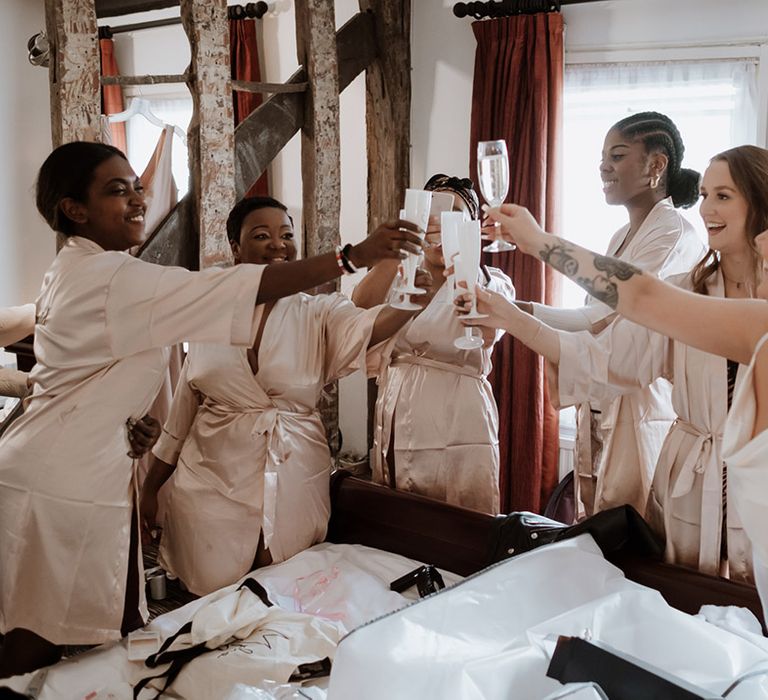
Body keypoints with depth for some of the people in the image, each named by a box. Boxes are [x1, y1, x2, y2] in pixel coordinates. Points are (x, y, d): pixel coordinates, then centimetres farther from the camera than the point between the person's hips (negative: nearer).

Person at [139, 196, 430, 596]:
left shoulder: (318, 315, -2)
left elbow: (370, 326, -24)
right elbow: (183, 408, 11)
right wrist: (150, 488, 14)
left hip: (292, 487, -1)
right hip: (211, 485, 1)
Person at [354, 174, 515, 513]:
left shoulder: (491, 282, 3)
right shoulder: (398, 277, 11)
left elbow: (486, 334, -20)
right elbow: (360, 306, -12)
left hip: (457, 431, -3)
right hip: (396, 430, 3)